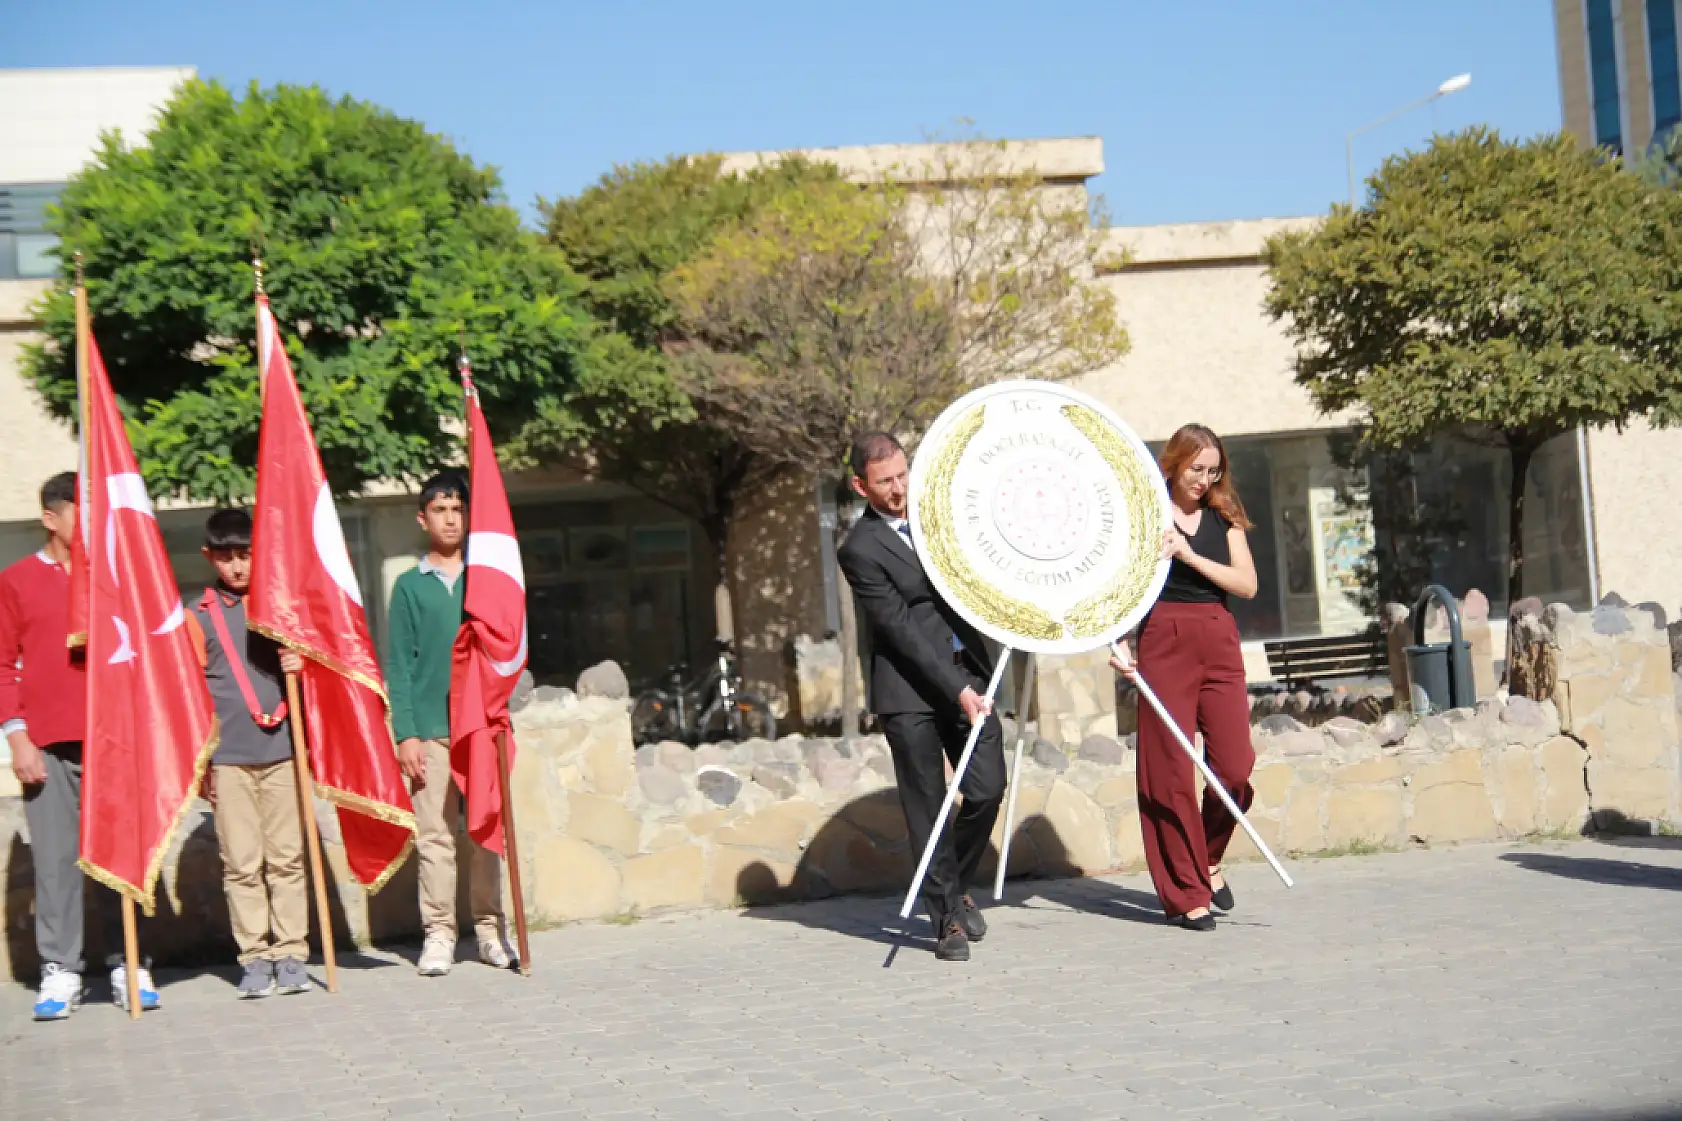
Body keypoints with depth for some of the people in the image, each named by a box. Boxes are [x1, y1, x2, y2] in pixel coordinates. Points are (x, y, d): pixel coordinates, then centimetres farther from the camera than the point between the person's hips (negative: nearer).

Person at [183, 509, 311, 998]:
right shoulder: (199, 614, 6)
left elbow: (305, 658, 18)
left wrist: (301, 663, -7)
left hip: (280, 748, 1)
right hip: (227, 756, -1)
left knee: (287, 857, 2)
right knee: (241, 862, 0)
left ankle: (291, 953, 8)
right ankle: (255, 957, 6)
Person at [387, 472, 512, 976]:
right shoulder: (410, 585, 8)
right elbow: (399, 664, 4)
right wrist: (405, 732, -5)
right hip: (430, 727, -1)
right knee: (434, 834, -2)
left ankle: (489, 928, 10)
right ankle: (438, 933, 3)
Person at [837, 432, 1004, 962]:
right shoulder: (860, 549, -10)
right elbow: (902, 631, -15)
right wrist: (957, 691, -19)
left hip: (968, 673, 5)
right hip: (911, 690, -5)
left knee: (987, 791, -1)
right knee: (927, 808, -2)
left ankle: (954, 887, 22)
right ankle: (948, 918, 8)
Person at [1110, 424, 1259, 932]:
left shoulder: (1224, 518, 14)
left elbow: (1247, 584, 3)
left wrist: (1190, 555, -8)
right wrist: (1119, 643, -13)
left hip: (1218, 645, 3)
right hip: (1163, 642, -3)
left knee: (1235, 766, -5)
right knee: (1169, 771, -3)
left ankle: (1209, 862, 22)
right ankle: (1185, 894, 5)